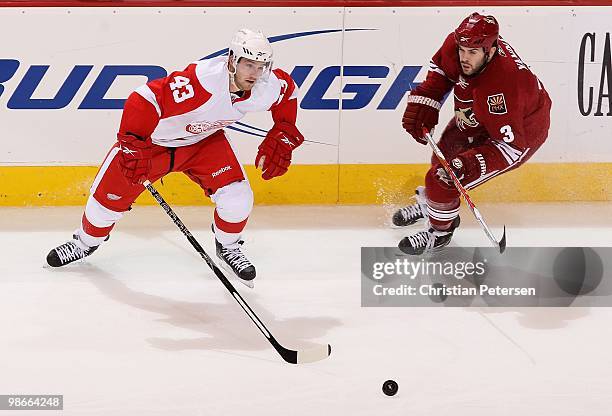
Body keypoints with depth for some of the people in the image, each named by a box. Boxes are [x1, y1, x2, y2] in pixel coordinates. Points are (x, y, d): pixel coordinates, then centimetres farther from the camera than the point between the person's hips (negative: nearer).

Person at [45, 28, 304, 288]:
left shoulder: (267, 87, -22)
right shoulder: (200, 82, -41)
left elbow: (288, 93, 3)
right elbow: (144, 100, -40)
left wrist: (281, 140, -2)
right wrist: (133, 146, -40)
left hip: (203, 141, 4)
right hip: (154, 138, -4)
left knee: (237, 197, -13)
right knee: (110, 195, 2)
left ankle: (227, 247, 18)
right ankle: (86, 241, 33)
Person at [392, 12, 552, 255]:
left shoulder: (500, 89, -43)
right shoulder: (456, 44, -22)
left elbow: (512, 145, -36)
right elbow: (440, 68, 2)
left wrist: (471, 164, -43)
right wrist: (423, 103, -7)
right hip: (480, 118, 8)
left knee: (444, 178, -11)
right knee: (444, 155, 24)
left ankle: (440, 231, 18)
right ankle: (428, 204, 55)